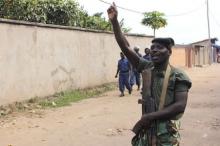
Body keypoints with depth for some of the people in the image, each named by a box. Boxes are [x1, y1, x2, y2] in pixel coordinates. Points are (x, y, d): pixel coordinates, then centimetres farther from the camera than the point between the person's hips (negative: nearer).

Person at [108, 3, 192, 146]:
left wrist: (150, 116, -22)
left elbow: (180, 106, -18)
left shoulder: (178, 76, -9)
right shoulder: (147, 68, 3)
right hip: (146, 129, 4)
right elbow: (125, 47, -1)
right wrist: (114, 21, -10)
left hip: (167, 134, -4)